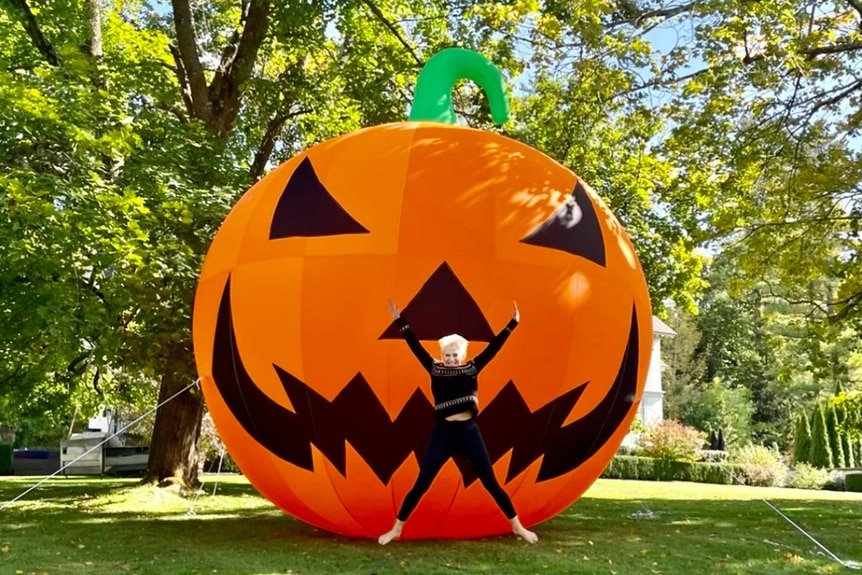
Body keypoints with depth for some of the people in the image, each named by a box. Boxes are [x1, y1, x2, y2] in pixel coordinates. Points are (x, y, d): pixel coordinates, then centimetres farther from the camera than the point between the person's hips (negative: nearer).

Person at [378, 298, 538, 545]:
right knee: (421, 484, 1)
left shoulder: (472, 369, 3)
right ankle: (396, 528, 12)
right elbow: (415, 346, -2)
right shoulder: (435, 369, 2)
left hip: (469, 431, 1)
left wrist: (512, 323, -5)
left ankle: (517, 526, 20)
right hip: (442, 432, 0)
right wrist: (400, 320, -7)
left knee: (490, 482, 8)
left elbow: (493, 347, -1)